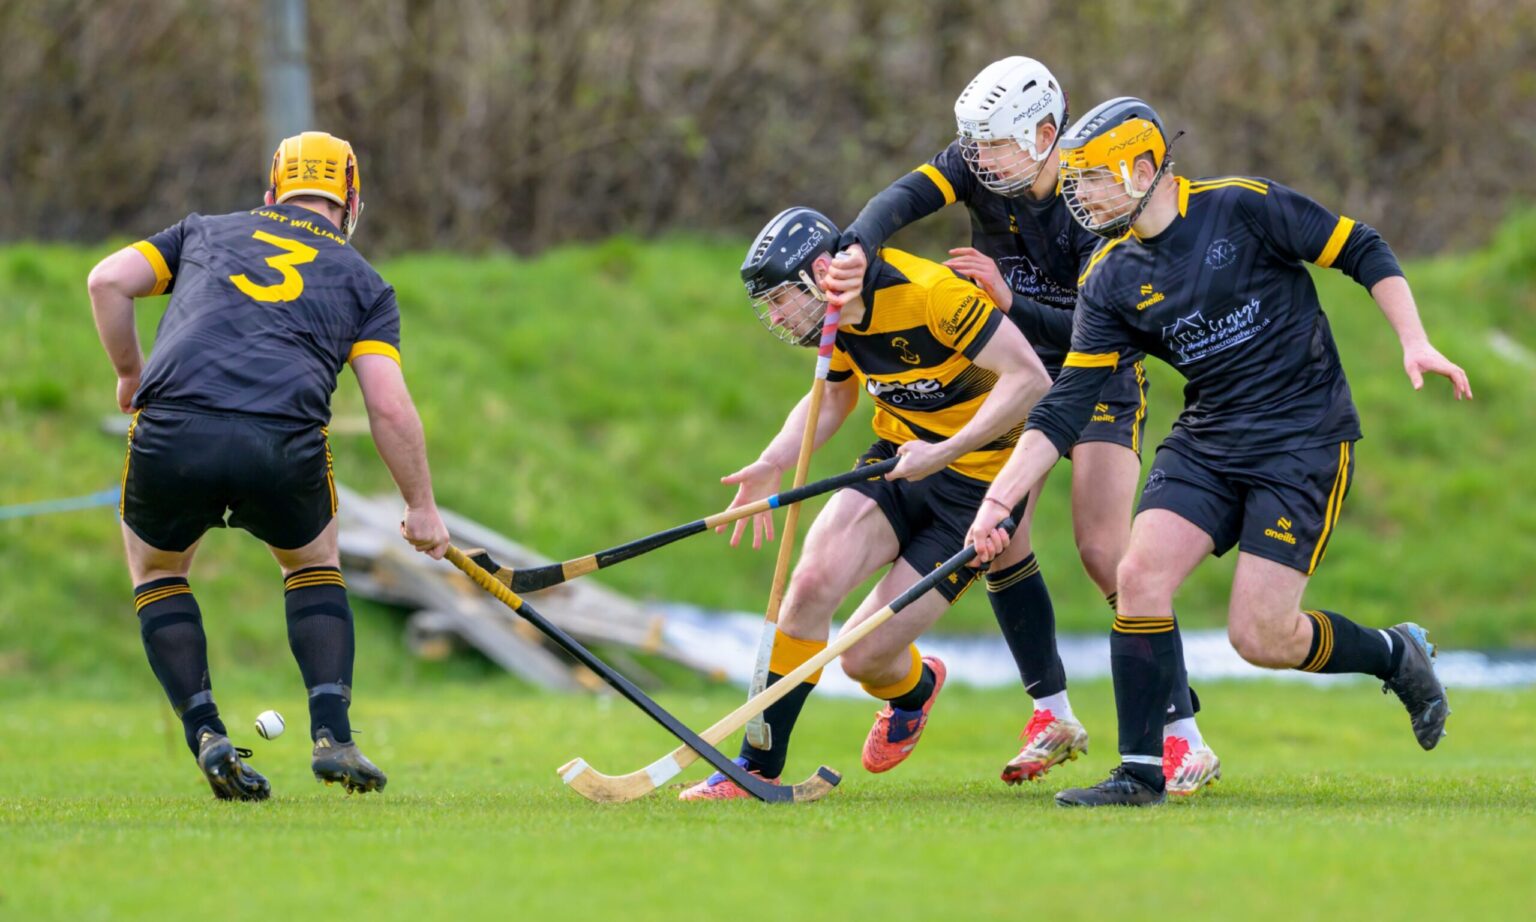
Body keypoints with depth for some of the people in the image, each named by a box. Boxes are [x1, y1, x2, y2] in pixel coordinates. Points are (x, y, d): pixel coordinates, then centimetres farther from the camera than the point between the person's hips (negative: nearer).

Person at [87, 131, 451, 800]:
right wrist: (421, 508, 20)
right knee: (313, 564, 30)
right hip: (284, 446, 0)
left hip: (171, 437, 0)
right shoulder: (362, 282, 22)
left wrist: (130, 374, 26)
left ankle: (206, 737, 12)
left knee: (156, 569, 29)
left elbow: (109, 280, 13)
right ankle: (331, 734, 13)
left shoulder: (206, 232, 27)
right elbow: (390, 407, 11)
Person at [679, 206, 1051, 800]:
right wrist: (771, 466, 2)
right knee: (813, 581, -21)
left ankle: (913, 690, 30)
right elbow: (833, 396, 18)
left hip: (975, 479, -6)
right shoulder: (838, 313, -1)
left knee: (862, 656, -9)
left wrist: (945, 452, -29)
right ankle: (757, 769, -11)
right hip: (897, 461, 6)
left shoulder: (930, 293, -26)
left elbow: (1029, 378, -24)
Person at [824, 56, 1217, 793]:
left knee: (1104, 547, -18)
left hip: (1100, 380, -6)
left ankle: (1183, 736, -15)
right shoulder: (977, 167, -12)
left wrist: (1009, 300, -37)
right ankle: (1053, 715, 12)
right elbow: (903, 199, -29)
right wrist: (853, 252, -48)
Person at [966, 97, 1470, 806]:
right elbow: (1063, 409, 0)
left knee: (1260, 637, -12)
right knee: (1140, 574, -16)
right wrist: (997, 500, -9)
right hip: (1206, 442, 5)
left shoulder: (1241, 208, -11)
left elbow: (1362, 253, -3)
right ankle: (1141, 772, -6)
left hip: (1306, 437, -5)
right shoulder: (1110, 282, 2)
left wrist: (1414, 342, -14)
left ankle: (1396, 655, 17)